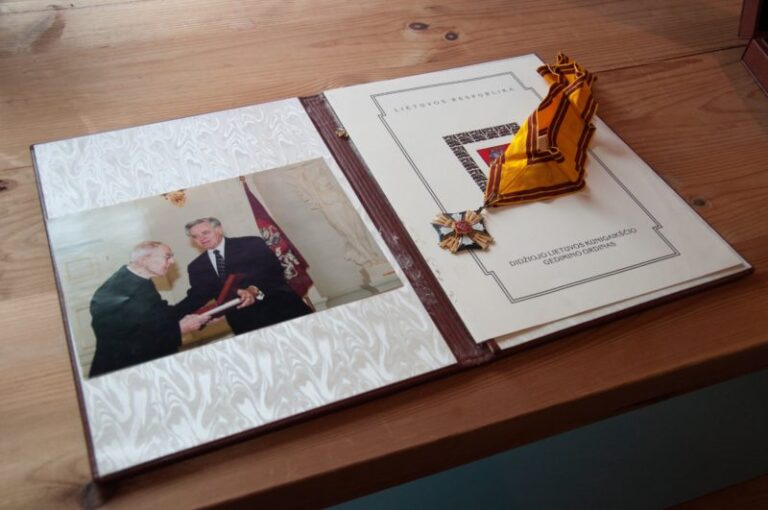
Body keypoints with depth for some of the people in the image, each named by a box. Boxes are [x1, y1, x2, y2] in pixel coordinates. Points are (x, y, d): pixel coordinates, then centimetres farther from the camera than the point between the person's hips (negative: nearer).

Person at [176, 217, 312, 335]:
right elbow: (197, 296, 11)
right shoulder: (196, 267, 13)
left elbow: (274, 271, -8)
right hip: (245, 324, 3)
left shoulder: (251, 244, 0)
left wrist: (256, 289, -26)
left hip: (281, 309, -2)